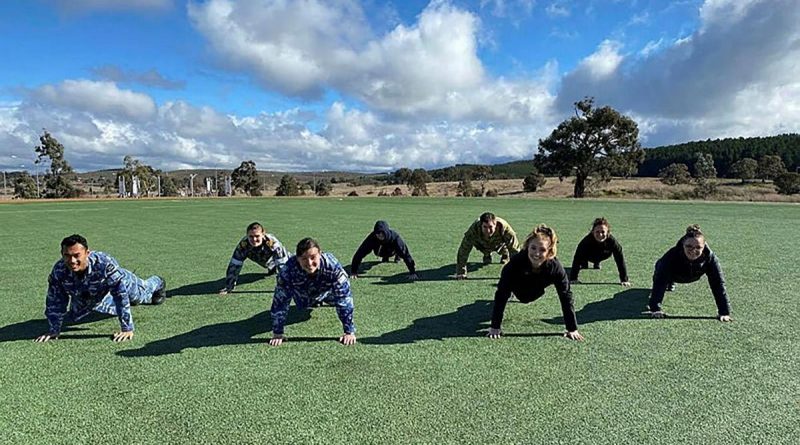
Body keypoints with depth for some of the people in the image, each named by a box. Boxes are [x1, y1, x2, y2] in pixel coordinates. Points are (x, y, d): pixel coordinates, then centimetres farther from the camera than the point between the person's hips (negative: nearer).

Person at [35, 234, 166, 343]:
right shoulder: (58, 271, -37)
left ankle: (157, 283, 63)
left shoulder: (106, 264, -49)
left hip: (120, 283, -3)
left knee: (140, 295, 26)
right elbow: (54, 302, -21)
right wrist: (54, 330, -19)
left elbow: (121, 296, -45)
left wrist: (127, 329, -43)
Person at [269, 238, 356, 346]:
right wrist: (277, 333, -29)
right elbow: (280, 301, -32)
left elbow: (344, 299, -38)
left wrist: (349, 332, -37)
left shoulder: (333, 266, -45)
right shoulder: (289, 270, -43)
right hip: (302, 295, 1)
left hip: (326, 291, -1)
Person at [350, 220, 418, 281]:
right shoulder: (372, 238, -44)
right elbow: (360, 253, -43)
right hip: (380, 252, 1)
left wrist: (412, 272, -55)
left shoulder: (394, 237, -47)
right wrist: (353, 271, -48)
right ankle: (385, 257, 52)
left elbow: (406, 253, -49)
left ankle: (397, 255, 25)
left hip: (391, 251, 0)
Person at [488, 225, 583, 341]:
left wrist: (572, 329, -27)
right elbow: (501, 296, -40)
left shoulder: (556, 268, -40)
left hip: (536, 294, 3)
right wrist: (495, 327, -39)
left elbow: (566, 297, -29)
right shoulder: (515, 263, -45)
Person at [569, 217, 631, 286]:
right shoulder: (587, 241, -45)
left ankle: (597, 263, 57)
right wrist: (573, 279, -44)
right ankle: (584, 264, 38)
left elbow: (620, 260, -33)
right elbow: (577, 260, -41)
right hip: (589, 256, -2)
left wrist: (624, 280, -33)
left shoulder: (612, 241, -41)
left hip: (602, 256, 2)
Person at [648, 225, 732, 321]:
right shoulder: (672, 255, -47)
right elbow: (660, 282, -48)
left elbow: (718, 284, -37)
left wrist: (724, 312, -40)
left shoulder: (710, 258, -41)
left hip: (691, 277, 3)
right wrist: (655, 309, -53)